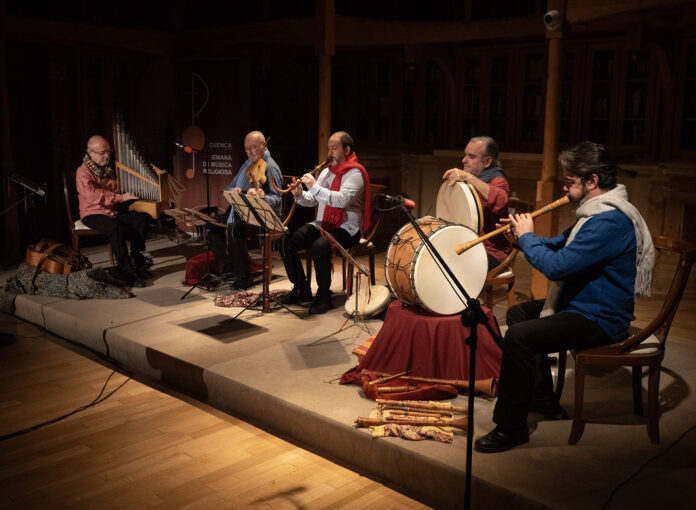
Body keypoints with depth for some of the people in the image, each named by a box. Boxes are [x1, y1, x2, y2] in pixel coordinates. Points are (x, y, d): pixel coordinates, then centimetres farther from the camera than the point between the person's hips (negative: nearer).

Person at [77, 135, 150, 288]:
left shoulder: (109, 169, 14)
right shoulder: (83, 172, -11)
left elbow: (116, 189, 33)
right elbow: (92, 195, -28)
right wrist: (120, 197, -30)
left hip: (113, 211, 7)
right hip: (93, 214, -7)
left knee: (141, 217, -14)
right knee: (116, 228, -36)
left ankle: (137, 257, -7)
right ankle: (127, 272, -34)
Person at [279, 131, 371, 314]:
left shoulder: (355, 173, -9)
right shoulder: (327, 171, 17)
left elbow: (342, 200, -26)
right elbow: (312, 200, 15)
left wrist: (315, 186, -25)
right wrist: (299, 195, -6)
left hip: (346, 228, -8)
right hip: (321, 224, 8)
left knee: (320, 246, -36)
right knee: (287, 241, -11)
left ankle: (324, 295, -17)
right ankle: (301, 289, 2)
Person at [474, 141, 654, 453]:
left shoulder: (609, 222, -26)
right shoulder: (596, 212, 11)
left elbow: (556, 266, -31)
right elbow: (560, 246, 21)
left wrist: (527, 237, -13)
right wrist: (522, 237, 2)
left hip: (599, 321, -12)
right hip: (581, 305, 12)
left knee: (518, 336, -25)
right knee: (518, 313, 22)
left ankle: (510, 428, -14)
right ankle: (542, 397, 29)